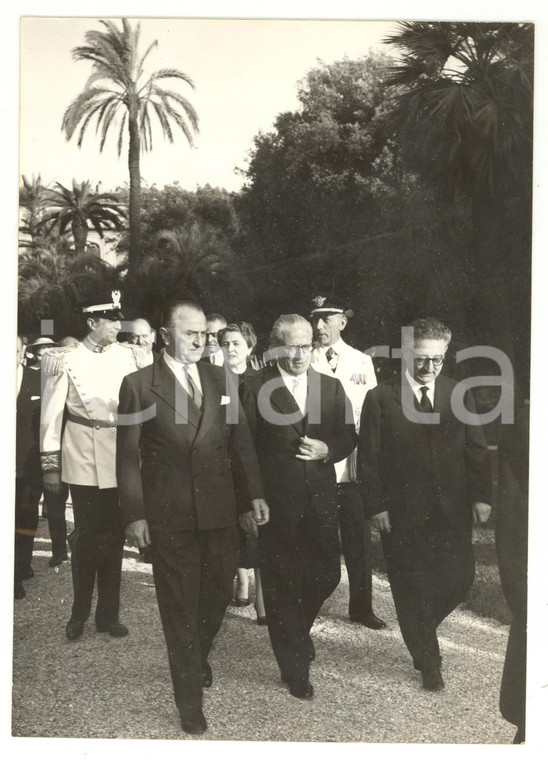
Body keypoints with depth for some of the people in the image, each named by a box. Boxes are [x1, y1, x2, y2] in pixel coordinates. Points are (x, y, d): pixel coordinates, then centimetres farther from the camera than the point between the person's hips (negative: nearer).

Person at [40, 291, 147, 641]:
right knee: (86, 537, 6)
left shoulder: (129, 356, 4)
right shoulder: (66, 359, -1)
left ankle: (109, 612, 23)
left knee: (114, 537, 9)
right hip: (83, 461, -2)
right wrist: (50, 465, -2)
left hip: (120, 460, 2)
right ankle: (80, 612, 24)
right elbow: (51, 414, 0)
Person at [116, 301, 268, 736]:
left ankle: (199, 655, 48)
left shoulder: (220, 380, 6)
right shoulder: (139, 385, -4)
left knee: (219, 593, 16)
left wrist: (254, 496, 4)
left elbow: (241, 440, 8)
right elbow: (128, 455, -3)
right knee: (180, 608, 8)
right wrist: (134, 514, -7)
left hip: (220, 510, 4)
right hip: (168, 516, -3)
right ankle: (190, 703, 24)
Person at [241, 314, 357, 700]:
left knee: (327, 574, 9)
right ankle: (294, 668, 26)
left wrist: (327, 449, -9)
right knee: (282, 584, 8)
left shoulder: (331, 386, 8)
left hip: (320, 498, 4)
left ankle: (298, 630, 41)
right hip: (275, 501, -3)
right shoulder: (256, 387, -6)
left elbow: (348, 435, 12)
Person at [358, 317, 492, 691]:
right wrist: (376, 506, -9)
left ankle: (422, 631, 35)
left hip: (453, 509, 3)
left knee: (460, 578, 5)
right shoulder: (380, 398, -4)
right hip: (402, 512, -2)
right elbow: (368, 458, -5)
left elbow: (477, 449, 6)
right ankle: (429, 663, 26)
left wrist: (481, 495, -2)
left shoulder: (460, 394, 4)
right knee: (413, 587, 7)